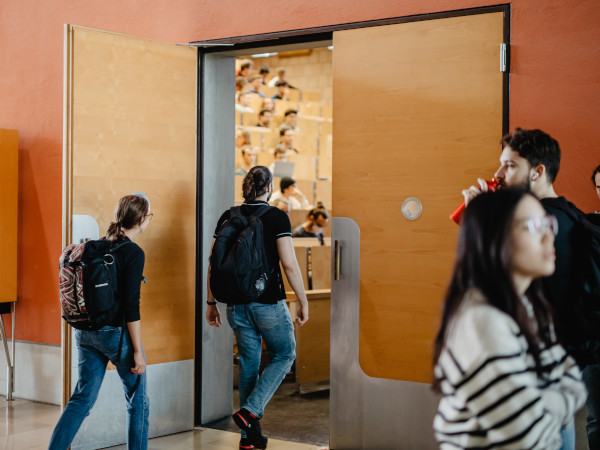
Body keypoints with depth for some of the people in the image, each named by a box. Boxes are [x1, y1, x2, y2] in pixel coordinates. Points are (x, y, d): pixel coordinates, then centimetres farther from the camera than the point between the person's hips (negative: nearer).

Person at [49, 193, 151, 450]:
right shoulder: (133, 253, -15)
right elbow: (131, 306, -18)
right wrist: (137, 351, -15)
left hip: (86, 331, 7)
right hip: (116, 332, -7)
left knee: (83, 397, 11)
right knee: (137, 400, 11)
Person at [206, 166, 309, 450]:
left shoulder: (227, 218, 4)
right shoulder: (277, 217, -9)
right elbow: (289, 265, -13)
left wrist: (211, 302, 13)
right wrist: (303, 301, -5)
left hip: (236, 304, 5)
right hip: (268, 302, -5)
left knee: (248, 363, 14)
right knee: (285, 355, 15)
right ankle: (250, 411, -2)